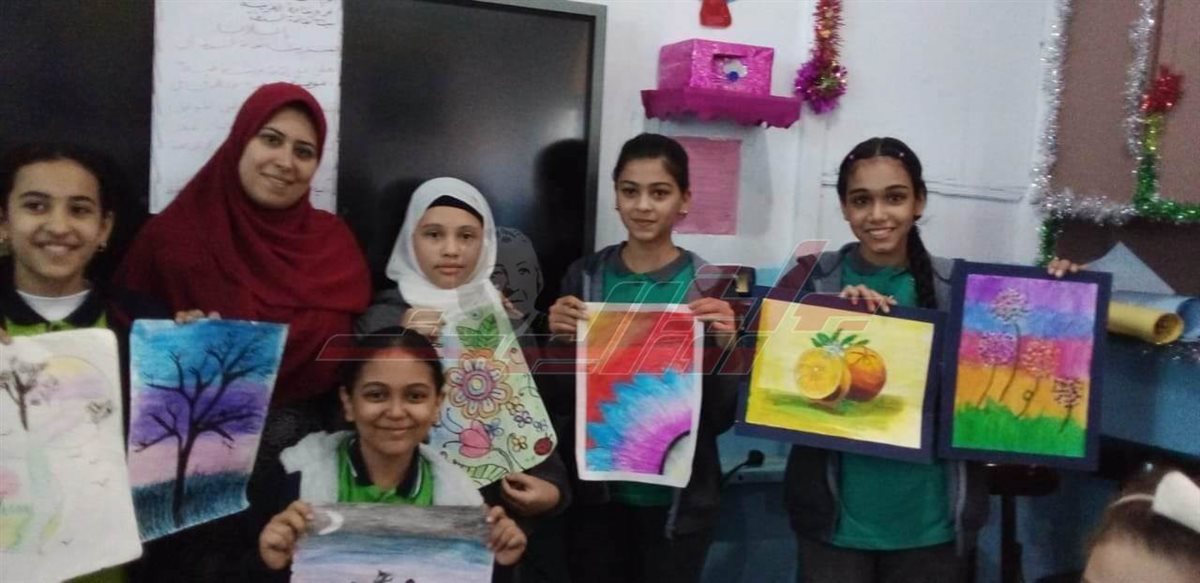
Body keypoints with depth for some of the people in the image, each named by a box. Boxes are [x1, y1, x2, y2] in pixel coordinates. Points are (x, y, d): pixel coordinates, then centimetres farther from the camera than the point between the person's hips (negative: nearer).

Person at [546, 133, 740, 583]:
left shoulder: (711, 287, -8)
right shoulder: (585, 276, -2)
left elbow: (722, 415, -6)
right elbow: (559, 400, 2)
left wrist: (725, 346, -22)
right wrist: (559, 339, -16)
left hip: (678, 497, -2)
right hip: (596, 490, 2)